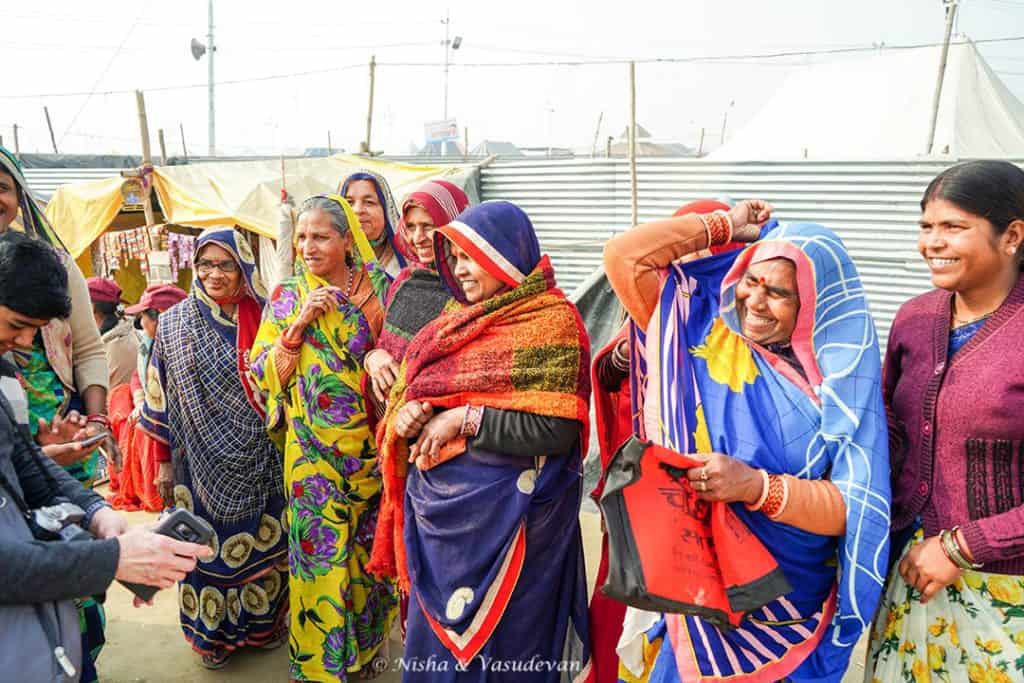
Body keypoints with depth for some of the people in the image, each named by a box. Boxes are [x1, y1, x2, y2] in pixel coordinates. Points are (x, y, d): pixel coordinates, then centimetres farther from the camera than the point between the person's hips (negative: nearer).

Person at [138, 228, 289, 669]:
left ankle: (262, 622, 33)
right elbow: (162, 399, 1)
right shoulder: (174, 324, -2)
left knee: (261, 539, 12)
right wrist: (164, 463, 1)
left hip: (259, 462, 1)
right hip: (203, 462, -1)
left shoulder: (262, 320, -1)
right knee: (210, 545, 8)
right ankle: (212, 633, 28)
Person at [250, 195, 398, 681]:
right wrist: (300, 322, -16)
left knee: (370, 546, 12)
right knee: (321, 550, 4)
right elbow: (264, 374, -5)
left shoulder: (378, 288, 0)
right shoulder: (288, 295, 0)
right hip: (314, 450, -1)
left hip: (372, 444, 1)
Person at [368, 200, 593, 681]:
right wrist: (405, 414, -8)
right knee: (439, 639, 20)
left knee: (496, 644, 8)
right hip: (439, 506, 7)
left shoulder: (552, 321, -11)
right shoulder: (461, 318, 11)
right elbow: (414, 390, 14)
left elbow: (557, 430, -20)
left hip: (503, 511, -7)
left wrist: (465, 419, -20)